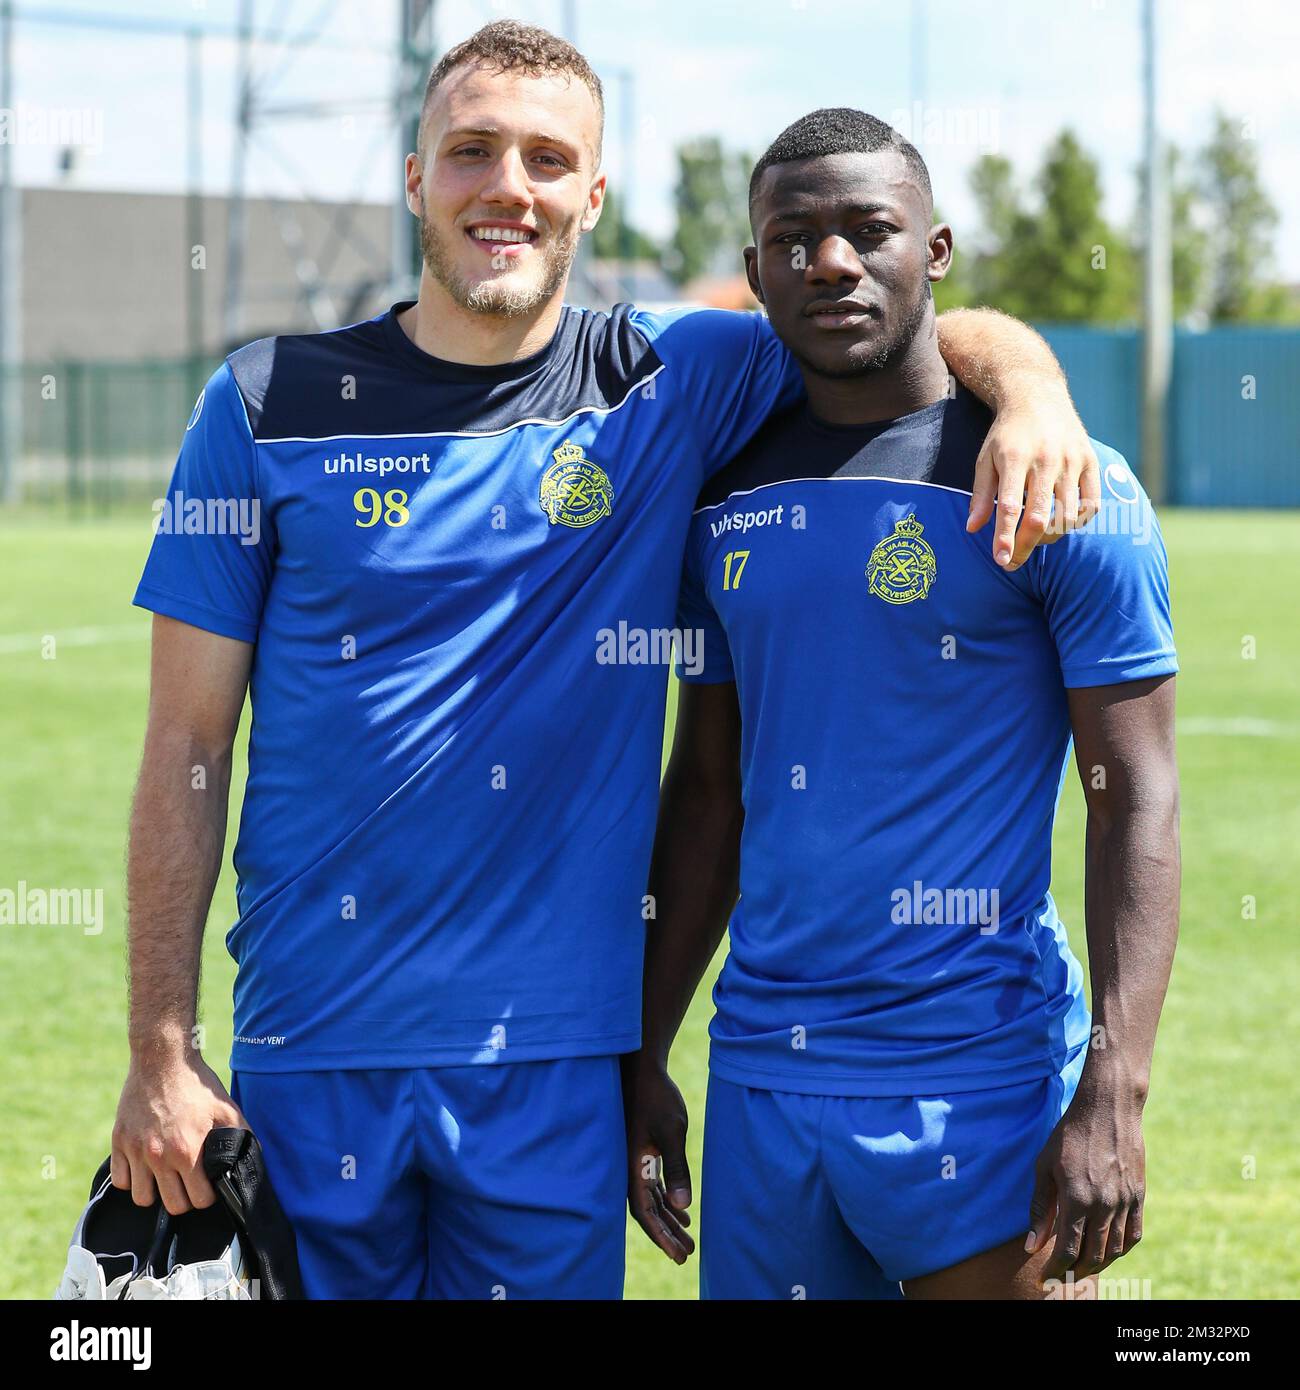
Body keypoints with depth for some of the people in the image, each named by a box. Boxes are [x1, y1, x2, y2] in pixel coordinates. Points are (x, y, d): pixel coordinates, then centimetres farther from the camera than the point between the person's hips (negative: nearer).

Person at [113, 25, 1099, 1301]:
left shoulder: (672, 385, 3)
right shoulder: (269, 405, 1)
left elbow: (935, 332, 8)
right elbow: (188, 747, 2)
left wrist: (1029, 390, -17)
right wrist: (160, 1054, -4)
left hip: (553, 1058, 1)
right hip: (311, 1048, -1)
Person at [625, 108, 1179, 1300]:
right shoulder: (728, 496, 10)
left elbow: (1137, 802, -9)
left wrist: (1113, 1096, -17)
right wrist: (643, 1058, 13)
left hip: (977, 1080, -5)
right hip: (762, 1072, 5)